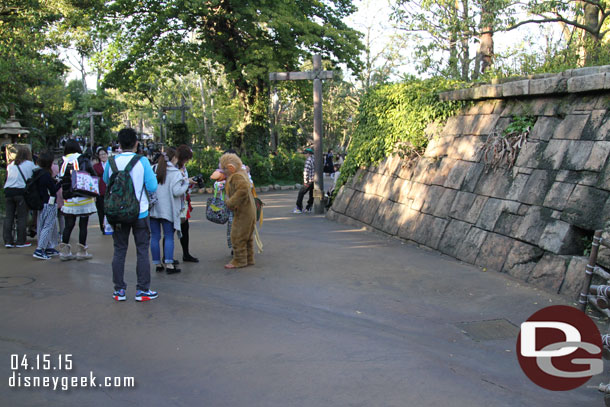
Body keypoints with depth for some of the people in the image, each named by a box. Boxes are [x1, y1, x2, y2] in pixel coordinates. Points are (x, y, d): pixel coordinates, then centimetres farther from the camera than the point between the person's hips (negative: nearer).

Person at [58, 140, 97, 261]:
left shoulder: (63, 162, 3)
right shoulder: (84, 160, -6)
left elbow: (61, 180, 7)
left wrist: (65, 194, 16)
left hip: (68, 200, 3)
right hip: (83, 199, -3)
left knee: (68, 225, 10)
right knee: (83, 225, 3)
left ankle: (64, 251, 11)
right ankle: (82, 251, 7)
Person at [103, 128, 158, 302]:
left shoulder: (111, 162, -3)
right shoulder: (142, 161, -11)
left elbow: (106, 182, 13)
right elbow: (152, 187, -10)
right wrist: (152, 174, 8)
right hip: (140, 212, -2)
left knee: (119, 251, 11)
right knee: (142, 251, 6)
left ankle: (119, 290, 15)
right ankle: (142, 290, 8)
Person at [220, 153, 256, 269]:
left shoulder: (237, 177, -19)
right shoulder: (241, 173, 12)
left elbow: (243, 190, -33)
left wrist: (230, 202, -26)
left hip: (243, 212, -11)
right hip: (249, 211, 11)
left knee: (237, 236, -2)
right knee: (247, 237, 17)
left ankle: (239, 260, 5)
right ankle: (249, 259, 26)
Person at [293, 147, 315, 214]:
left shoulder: (308, 160, -12)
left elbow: (306, 171, -17)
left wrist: (305, 181, -14)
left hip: (309, 181, -7)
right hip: (315, 181, 7)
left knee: (301, 193, 0)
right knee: (311, 195, 13)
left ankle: (299, 208, -1)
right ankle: (308, 208, 18)